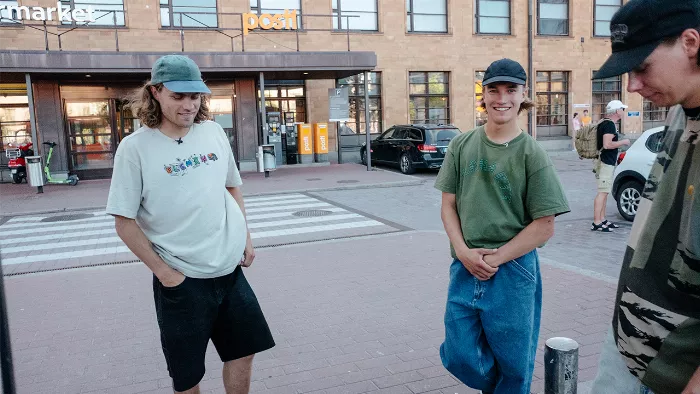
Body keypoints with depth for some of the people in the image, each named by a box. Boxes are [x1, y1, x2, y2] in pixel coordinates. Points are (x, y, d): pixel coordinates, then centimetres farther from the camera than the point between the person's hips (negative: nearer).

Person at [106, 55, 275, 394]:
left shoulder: (214, 132, 2)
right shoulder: (135, 147, -12)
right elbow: (124, 222, -9)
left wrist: (246, 238, 7)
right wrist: (163, 271, -12)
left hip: (230, 270, 4)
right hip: (181, 280, -4)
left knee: (243, 353, 16)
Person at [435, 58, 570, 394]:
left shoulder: (531, 154, -6)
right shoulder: (462, 145, 3)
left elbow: (544, 226, -7)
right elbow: (448, 205, 5)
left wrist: (495, 258, -13)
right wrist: (464, 252, -10)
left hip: (513, 272, -3)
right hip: (465, 269, 3)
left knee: (513, 363, 10)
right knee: (459, 356, 11)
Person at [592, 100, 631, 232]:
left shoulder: (604, 123, 16)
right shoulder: (609, 124, -16)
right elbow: (607, 144, -25)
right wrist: (623, 142, -12)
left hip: (607, 162, 11)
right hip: (606, 163, -11)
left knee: (604, 192, 14)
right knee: (602, 192, -12)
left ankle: (602, 220, 19)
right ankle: (596, 223, -13)